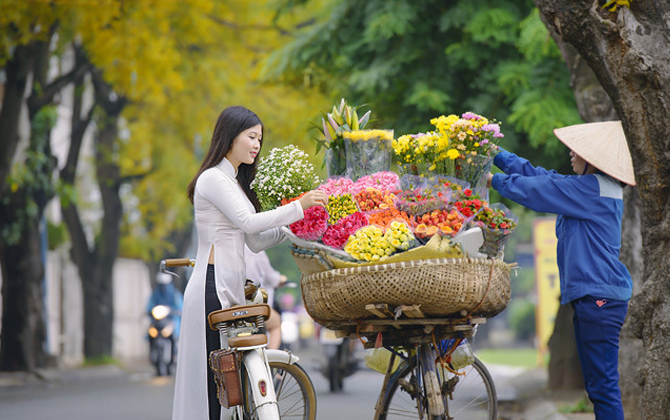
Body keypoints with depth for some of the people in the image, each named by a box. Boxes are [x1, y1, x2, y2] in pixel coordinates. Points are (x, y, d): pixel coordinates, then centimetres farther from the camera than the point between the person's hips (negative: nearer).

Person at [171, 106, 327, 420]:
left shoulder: (235, 182, 22)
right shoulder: (213, 178, -6)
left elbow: (255, 242, 18)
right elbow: (247, 221, -18)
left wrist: (293, 228, 6)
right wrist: (298, 208, -15)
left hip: (230, 288, 9)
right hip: (213, 286, -9)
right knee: (211, 372, -11)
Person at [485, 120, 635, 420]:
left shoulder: (593, 188, -12)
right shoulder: (590, 187, 17)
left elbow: (533, 190, -7)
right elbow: (540, 176, 26)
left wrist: (494, 180, 9)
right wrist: (497, 154, 30)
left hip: (599, 297, -11)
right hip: (590, 297, 11)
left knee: (602, 384, -12)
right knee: (597, 384, 11)